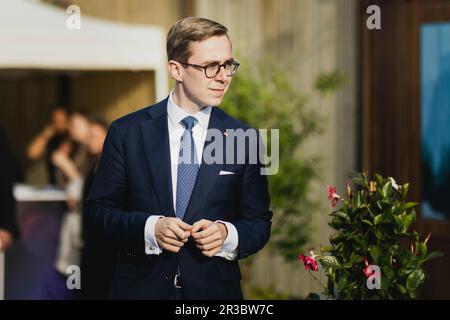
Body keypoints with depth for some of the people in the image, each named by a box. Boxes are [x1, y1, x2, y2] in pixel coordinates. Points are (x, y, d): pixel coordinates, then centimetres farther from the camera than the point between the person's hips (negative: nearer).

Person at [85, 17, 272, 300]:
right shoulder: (126, 132, -3)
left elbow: (259, 223, 3)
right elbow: (99, 209, -1)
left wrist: (228, 235, -17)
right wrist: (150, 228, -17)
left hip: (215, 289, 1)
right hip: (141, 287, -1)